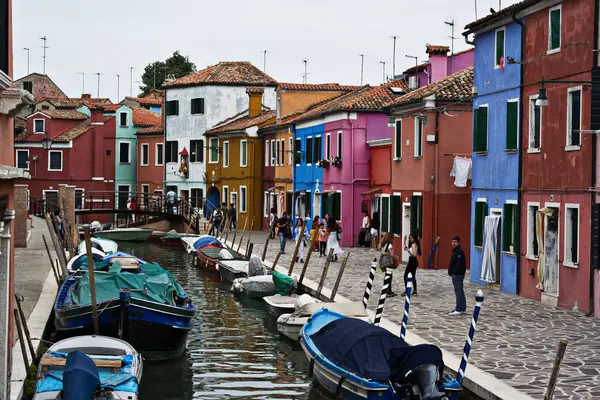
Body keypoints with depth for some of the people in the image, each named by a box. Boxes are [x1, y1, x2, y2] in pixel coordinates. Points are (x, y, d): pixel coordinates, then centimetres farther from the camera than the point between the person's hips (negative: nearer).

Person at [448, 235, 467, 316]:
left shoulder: (459, 252, -14)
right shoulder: (455, 251, 18)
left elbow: (459, 264, -22)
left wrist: (454, 273, -21)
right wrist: (451, 272, 13)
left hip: (458, 275, -11)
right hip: (455, 275, 11)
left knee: (458, 292, -10)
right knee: (460, 292, 14)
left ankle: (459, 310, -10)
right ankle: (462, 309, 20)